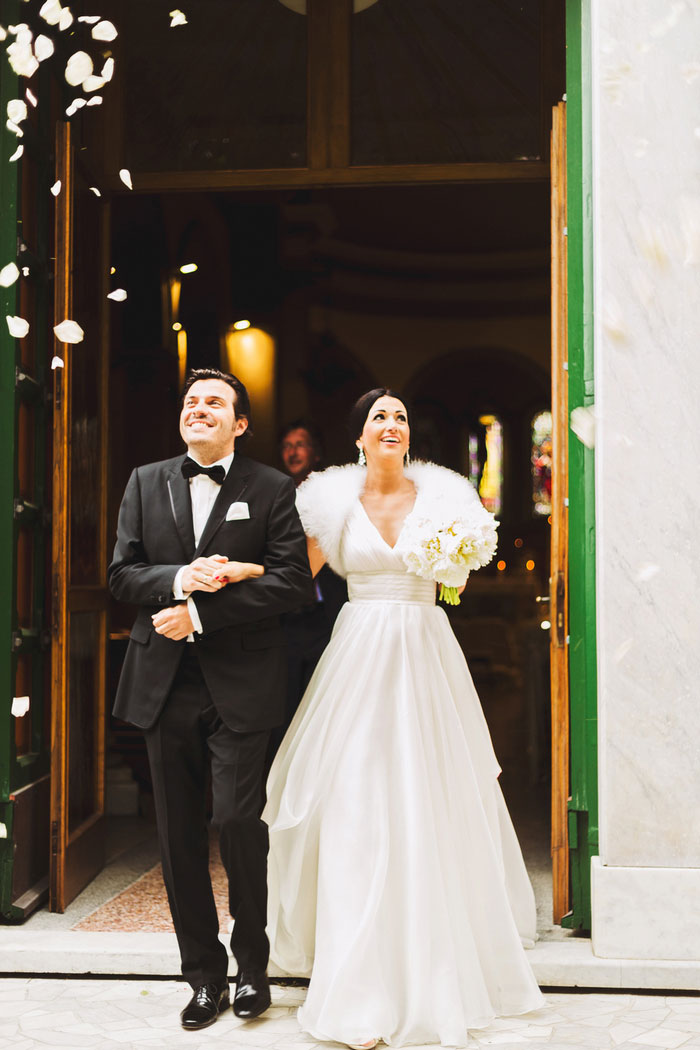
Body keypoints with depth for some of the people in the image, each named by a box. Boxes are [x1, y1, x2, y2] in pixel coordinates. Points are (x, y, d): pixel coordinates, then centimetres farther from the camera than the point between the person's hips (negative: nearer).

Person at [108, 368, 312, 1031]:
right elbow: (122, 574, 7)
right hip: (165, 683, 3)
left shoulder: (271, 489, 2)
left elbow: (293, 580, -8)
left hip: (240, 684, -3)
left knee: (239, 820, -6)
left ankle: (252, 965, 17)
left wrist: (200, 612, -13)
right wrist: (180, 579, -14)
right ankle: (204, 975, 23)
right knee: (179, 833, 8)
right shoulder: (146, 482, 12)